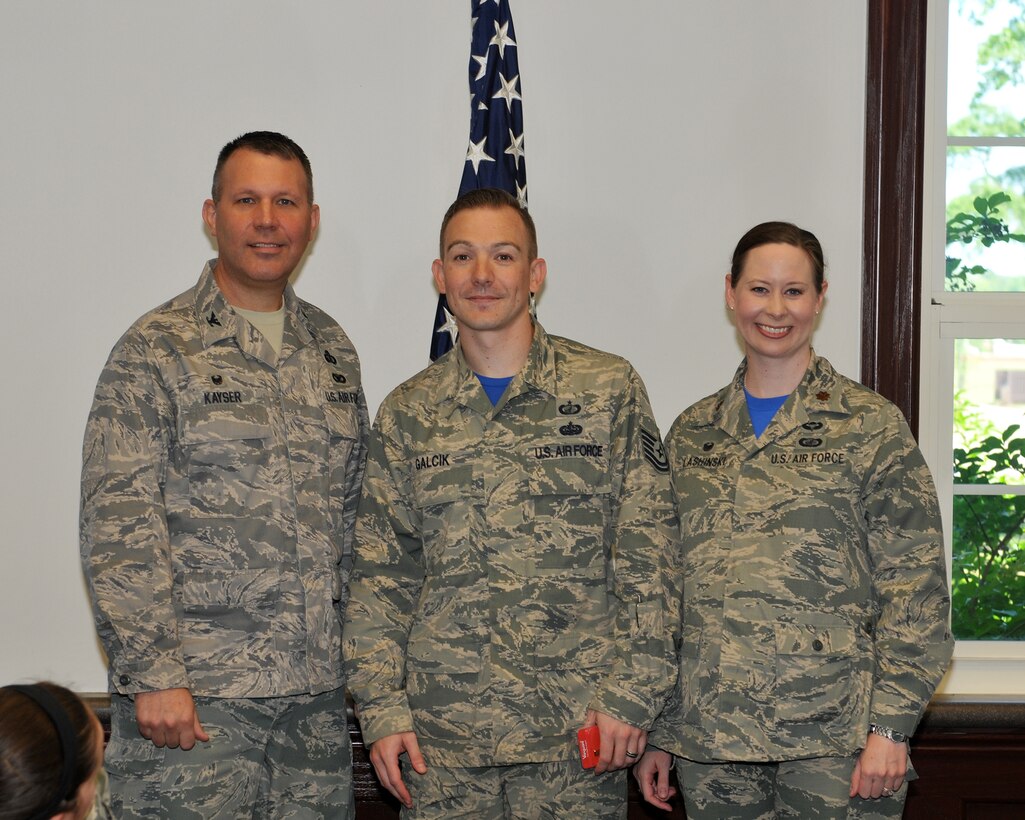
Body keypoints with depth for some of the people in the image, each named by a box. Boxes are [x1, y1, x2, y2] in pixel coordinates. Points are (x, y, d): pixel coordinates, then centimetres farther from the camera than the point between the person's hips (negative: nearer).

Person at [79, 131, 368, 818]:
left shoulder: (332, 348, 12)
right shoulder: (157, 349, -5)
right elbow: (118, 526, -10)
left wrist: (352, 648, 13)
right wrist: (153, 674, -16)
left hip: (317, 693, 5)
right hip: (194, 696, -5)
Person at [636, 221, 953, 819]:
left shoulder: (872, 426, 1)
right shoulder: (692, 434, 12)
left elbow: (916, 588, -3)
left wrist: (890, 725, -11)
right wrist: (658, 732, 10)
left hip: (835, 741, -3)